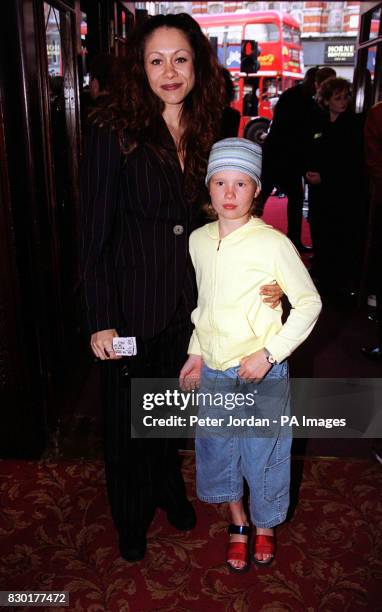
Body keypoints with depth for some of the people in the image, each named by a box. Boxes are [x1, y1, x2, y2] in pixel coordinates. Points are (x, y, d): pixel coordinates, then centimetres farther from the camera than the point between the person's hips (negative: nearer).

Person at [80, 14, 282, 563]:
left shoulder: (204, 131, 3)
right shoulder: (115, 131, -14)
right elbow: (95, 232, -14)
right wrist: (101, 321, -15)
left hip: (187, 300, 5)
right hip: (132, 302, -4)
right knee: (127, 416, 13)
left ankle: (168, 489, 49)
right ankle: (131, 517, 39)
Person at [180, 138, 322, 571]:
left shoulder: (273, 243, -16)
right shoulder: (198, 240, -1)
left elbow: (309, 303, -10)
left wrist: (269, 354, -16)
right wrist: (196, 352, 9)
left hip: (262, 373, -4)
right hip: (213, 370, 5)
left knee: (263, 452, 12)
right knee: (217, 448, 17)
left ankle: (264, 526, 41)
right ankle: (237, 522, 43)